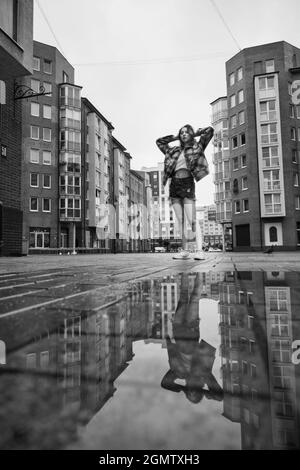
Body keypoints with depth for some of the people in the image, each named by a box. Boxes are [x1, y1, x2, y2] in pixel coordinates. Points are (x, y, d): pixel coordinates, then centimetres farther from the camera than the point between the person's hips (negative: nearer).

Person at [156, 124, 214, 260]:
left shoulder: (197, 147, 10)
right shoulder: (174, 151, 20)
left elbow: (210, 130, 2)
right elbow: (159, 141, 31)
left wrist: (195, 134, 15)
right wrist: (175, 137, 25)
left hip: (187, 184, -4)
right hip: (174, 185, 4)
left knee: (192, 220, -14)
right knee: (180, 221, 2)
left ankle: (199, 250, -13)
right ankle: (184, 251, 5)